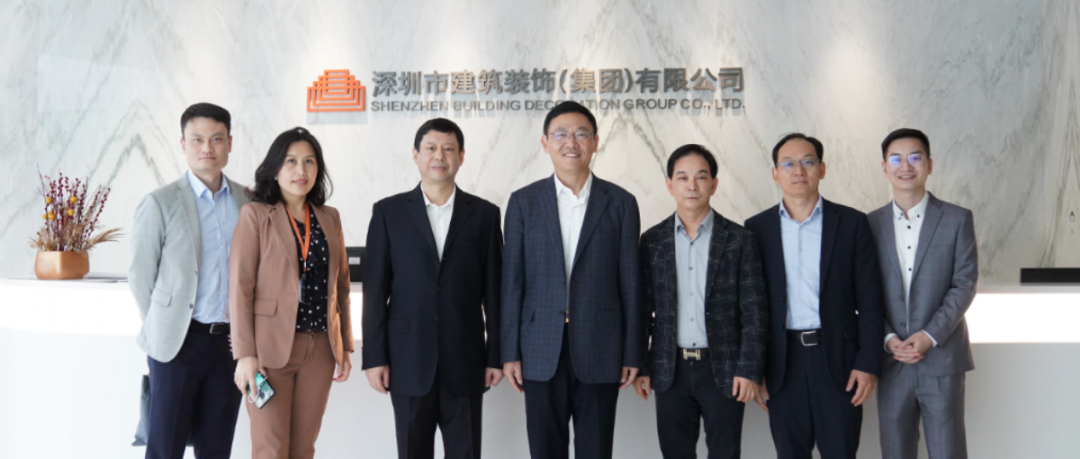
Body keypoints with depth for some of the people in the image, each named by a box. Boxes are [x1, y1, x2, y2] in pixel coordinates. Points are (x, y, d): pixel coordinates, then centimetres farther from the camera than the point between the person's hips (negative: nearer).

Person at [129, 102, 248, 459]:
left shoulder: (249, 201, 7)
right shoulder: (160, 203, -3)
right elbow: (139, 275, -1)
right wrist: (162, 329, 1)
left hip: (231, 339, 3)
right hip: (179, 341, -3)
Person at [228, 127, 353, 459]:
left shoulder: (330, 218, 11)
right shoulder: (255, 215, -2)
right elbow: (240, 288, -7)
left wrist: (345, 347, 13)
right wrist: (245, 354, -12)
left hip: (320, 350, 4)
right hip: (271, 347, -4)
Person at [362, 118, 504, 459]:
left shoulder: (484, 214, 5)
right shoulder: (389, 212, 3)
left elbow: (494, 290, 4)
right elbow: (375, 290, 1)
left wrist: (496, 355, 2)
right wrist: (374, 356, -4)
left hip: (465, 361, 0)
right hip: (408, 359, 0)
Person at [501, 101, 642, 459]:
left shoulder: (620, 203, 3)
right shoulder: (523, 202, 4)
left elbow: (630, 282, 3)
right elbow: (513, 282, 3)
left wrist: (633, 353, 1)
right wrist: (510, 352, 0)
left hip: (599, 352, 0)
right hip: (541, 352, 1)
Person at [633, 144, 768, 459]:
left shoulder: (739, 239, -1)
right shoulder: (652, 241, 4)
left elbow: (754, 311, -3)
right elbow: (642, 309, 6)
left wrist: (749, 370, -9)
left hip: (725, 370, -1)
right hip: (670, 370, 2)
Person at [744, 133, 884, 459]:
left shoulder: (852, 223, 2)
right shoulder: (757, 228, 4)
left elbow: (869, 301, 1)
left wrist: (868, 363, -5)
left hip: (838, 359, -1)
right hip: (783, 363, 1)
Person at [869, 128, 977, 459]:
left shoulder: (957, 219, 2)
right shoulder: (871, 224, 7)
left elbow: (965, 284, -4)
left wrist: (930, 336, -14)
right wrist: (888, 339, -9)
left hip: (942, 359, -2)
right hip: (891, 361, 2)